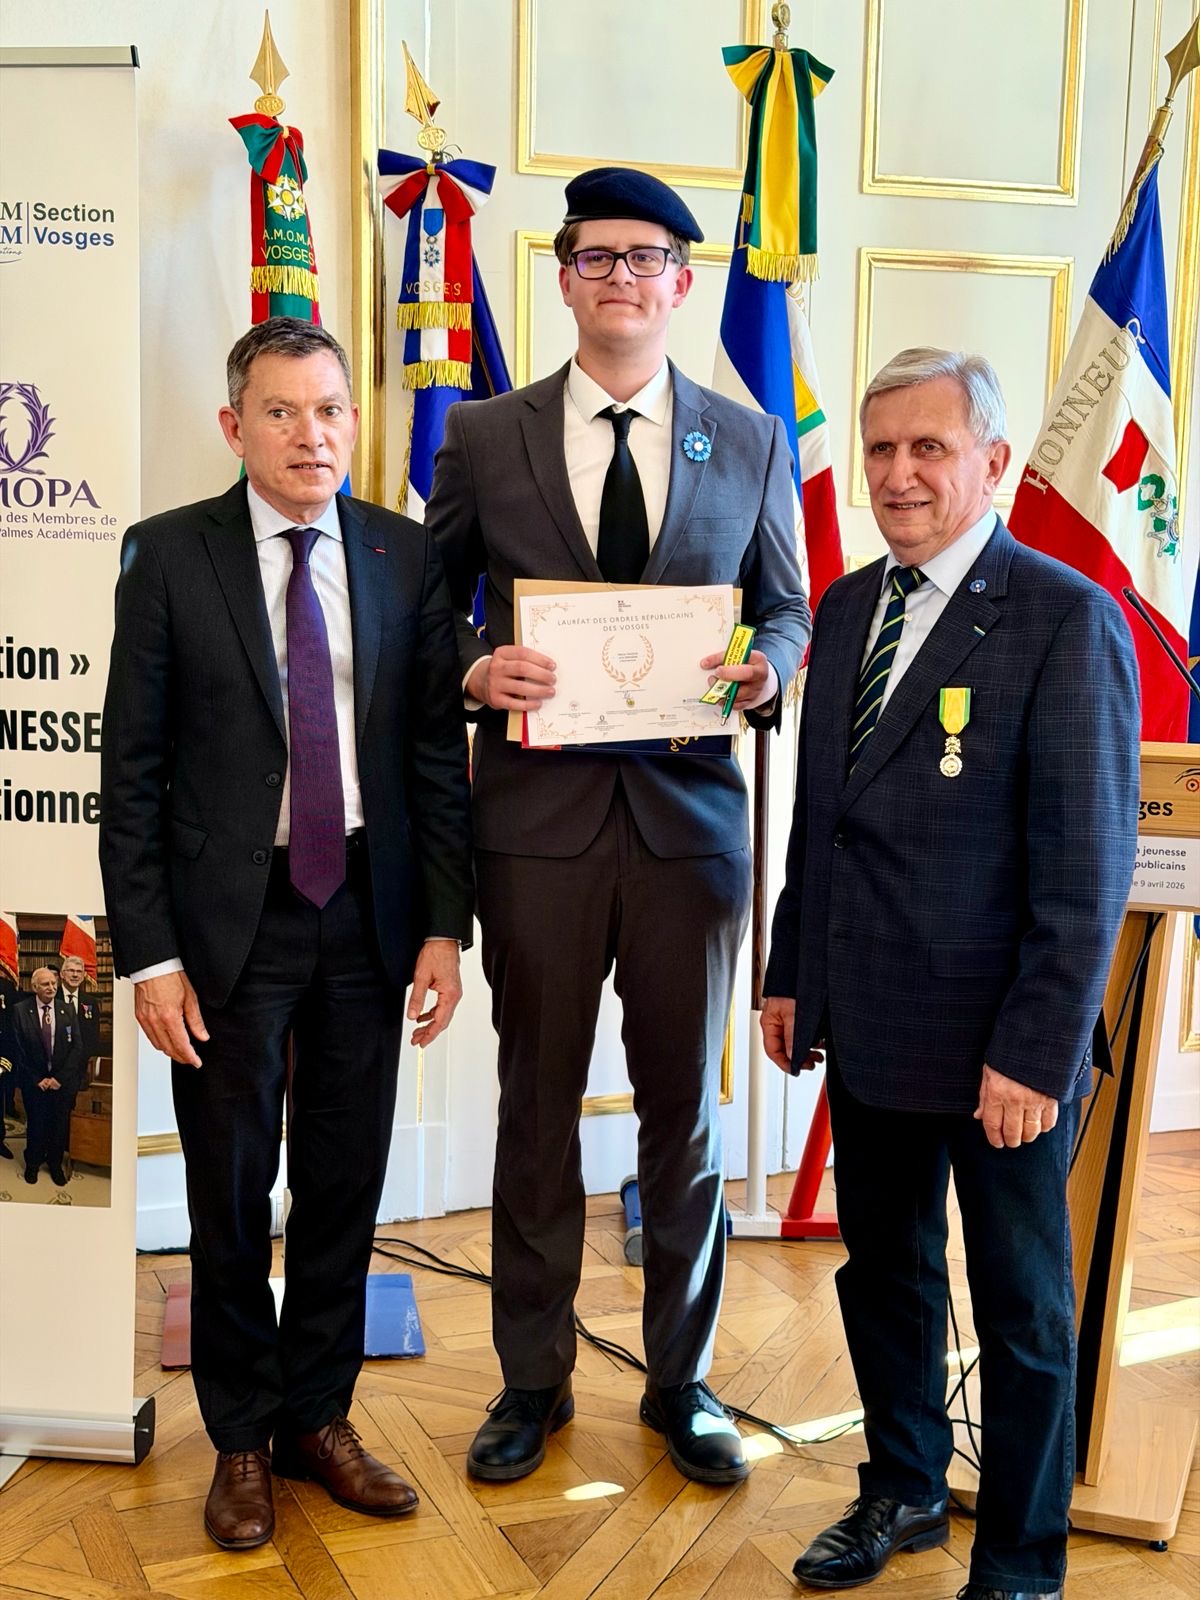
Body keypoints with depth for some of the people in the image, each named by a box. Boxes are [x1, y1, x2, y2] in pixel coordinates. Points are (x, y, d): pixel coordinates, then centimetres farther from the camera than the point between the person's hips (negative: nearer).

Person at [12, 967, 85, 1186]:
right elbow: (18, 1049, -7)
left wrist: (60, 1078, -11)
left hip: (62, 1080, 1)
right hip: (34, 1081, -1)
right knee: (35, 1124, 11)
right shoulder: (20, 1010, -7)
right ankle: (33, 1163, 33)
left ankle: (55, 1164, 30)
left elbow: (77, 1047, -4)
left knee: (60, 1125, 10)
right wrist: (37, 1080, -9)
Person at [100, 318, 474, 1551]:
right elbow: (132, 769, -4)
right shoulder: (169, 556, -4)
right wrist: (148, 952, -9)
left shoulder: (406, 557, 2)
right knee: (231, 1191, 10)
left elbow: (437, 752, 3)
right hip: (229, 915, -2)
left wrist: (445, 925, -2)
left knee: (345, 1184, 12)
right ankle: (241, 1438, 30)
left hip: (366, 909, 2)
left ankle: (319, 1417, 33)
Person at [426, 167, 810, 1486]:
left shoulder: (749, 442, 8)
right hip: (539, 817, 0)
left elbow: (787, 608, 12)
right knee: (537, 1104, 10)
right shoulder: (485, 436, 5)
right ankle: (533, 1379, 29)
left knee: (684, 1111, 10)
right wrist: (473, 669, -13)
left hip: (689, 814, 1)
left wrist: (770, 669, -10)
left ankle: (681, 1383, 29)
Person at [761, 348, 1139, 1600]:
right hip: (868, 1029, 6)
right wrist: (791, 973, 13)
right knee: (884, 1272, 21)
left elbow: (1086, 862, -15)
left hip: (995, 1048, -6)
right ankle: (903, 1493, 43)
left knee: (1022, 1309, 11)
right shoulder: (845, 608, 8)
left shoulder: (1067, 619, -13)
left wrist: (1037, 1052, -17)